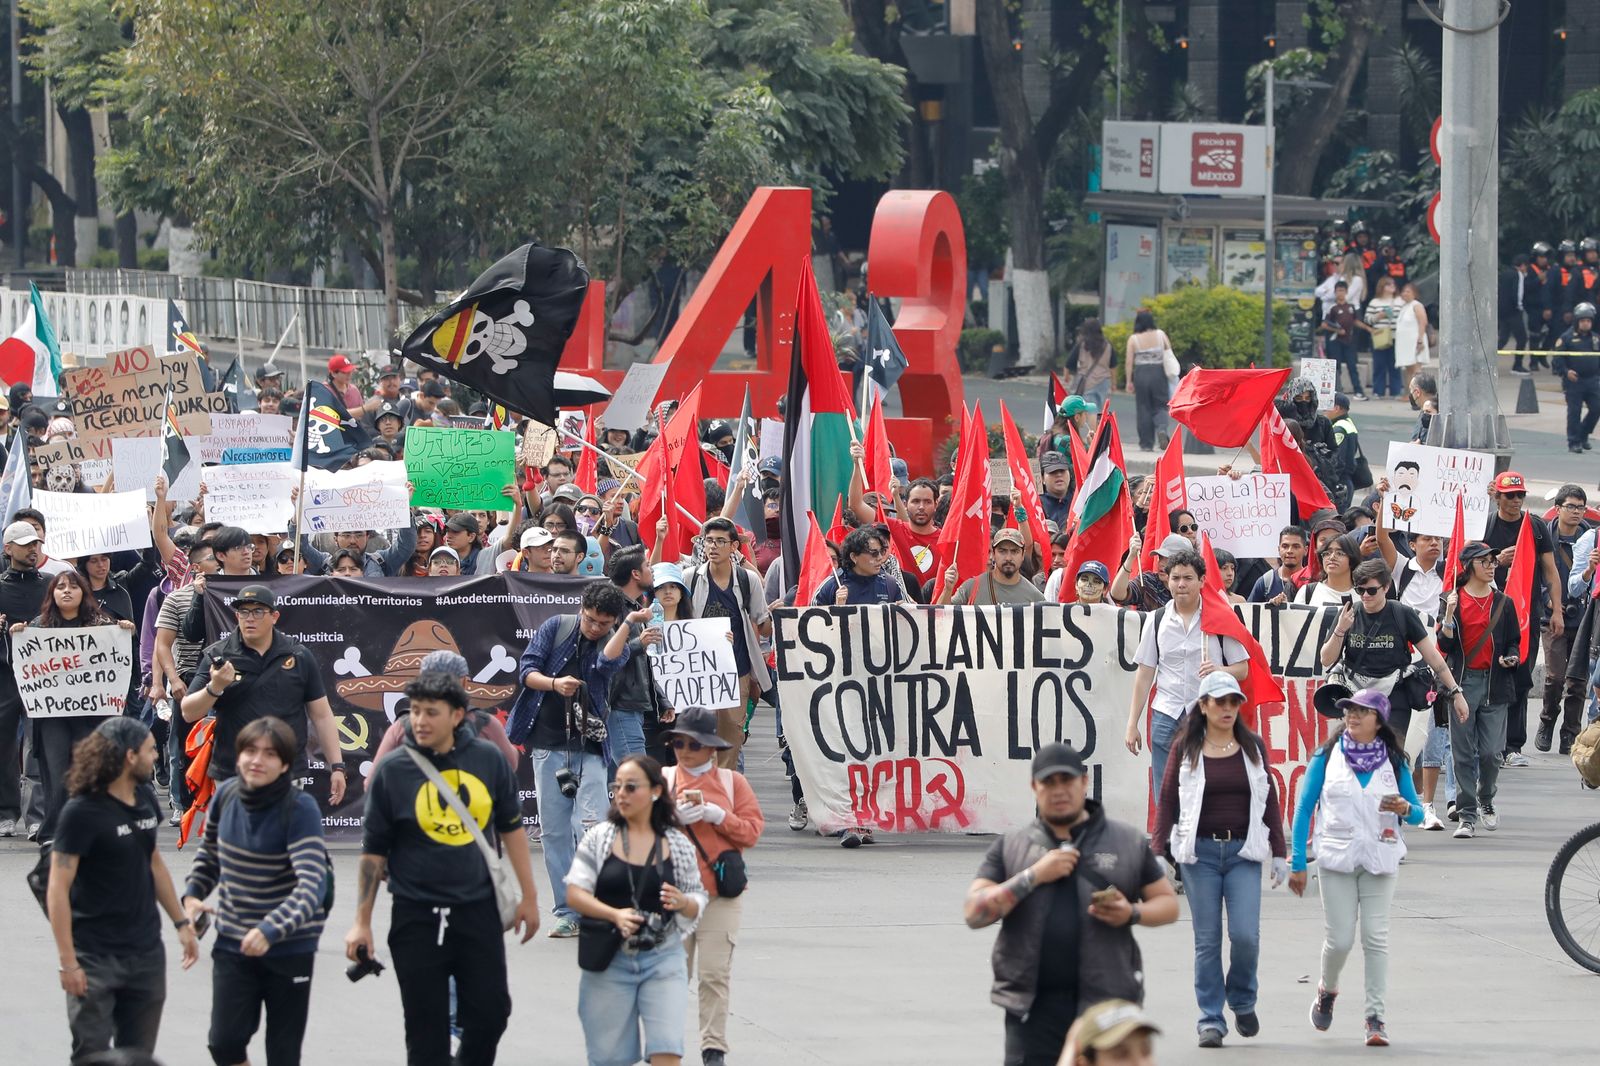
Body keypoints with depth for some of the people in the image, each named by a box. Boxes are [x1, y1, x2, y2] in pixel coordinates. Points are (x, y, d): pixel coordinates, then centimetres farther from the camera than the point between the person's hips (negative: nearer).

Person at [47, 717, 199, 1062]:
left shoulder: (145, 798, 6)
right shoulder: (82, 812, -16)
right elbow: (58, 890, -18)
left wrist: (181, 922, 19)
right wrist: (68, 961, -22)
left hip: (147, 953, 7)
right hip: (96, 957, -7)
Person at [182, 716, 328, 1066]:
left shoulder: (300, 810, -19)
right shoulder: (227, 795, -3)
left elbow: (312, 885, -29)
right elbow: (209, 854, 16)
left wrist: (270, 931, -42)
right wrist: (193, 894, -3)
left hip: (289, 948, -4)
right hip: (233, 945, 4)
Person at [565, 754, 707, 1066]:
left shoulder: (676, 845, 4)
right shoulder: (599, 838, 1)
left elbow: (697, 903, 8)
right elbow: (574, 893, -3)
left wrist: (683, 903, -16)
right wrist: (614, 915, -19)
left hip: (663, 960, 0)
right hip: (610, 961, 0)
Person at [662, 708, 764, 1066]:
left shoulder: (732, 782, 6)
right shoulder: (662, 780, 8)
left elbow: (751, 831, -2)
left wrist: (712, 813, -12)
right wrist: (675, 817, -15)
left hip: (721, 892, -1)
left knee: (715, 974, -5)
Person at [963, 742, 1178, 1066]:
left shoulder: (1129, 842, 10)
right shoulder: (1009, 847, 10)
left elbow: (1168, 904, 14)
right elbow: (974, 913, 0)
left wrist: (1132, 914, -8)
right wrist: (1033, 876, -9)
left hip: (1106, 1001, 0)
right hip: (1033, 1004, 0)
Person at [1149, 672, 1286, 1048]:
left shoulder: (1253, 747, 8)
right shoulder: (1186, 749, 4)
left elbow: (1269, 800, 11)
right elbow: (1167, 801, 4)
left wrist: (1279, 852, 8)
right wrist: (1158, 852, -2)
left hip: (1243, 852, 1)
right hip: (1200, 851, -1)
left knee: (1245, 934, -10)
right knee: (1207, 940, -1)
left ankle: (1242, 1000, 16)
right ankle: (1211, 1020, 5)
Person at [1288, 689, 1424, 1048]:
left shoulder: (1393, 761, 6)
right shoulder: (1327, 756, 4)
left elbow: (1418, 815, 8)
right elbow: (1304, 809, 4)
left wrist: (1405, 809, -17)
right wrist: (1298, 863, -1)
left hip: (1380, 857, 1)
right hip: (1336, 857, -1)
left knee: (1376, 937, -4)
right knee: (1339, 939, -3)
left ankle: (1375, 1017, -1)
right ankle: (1327, 990, 28)